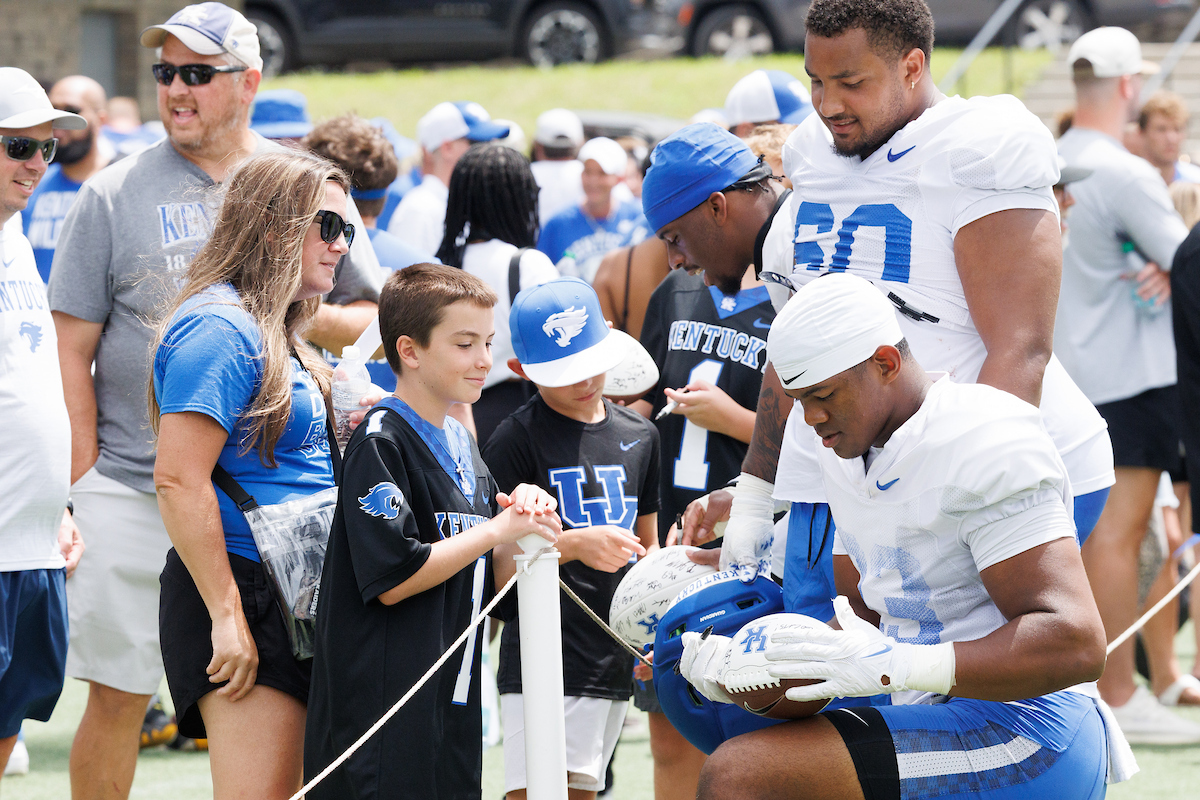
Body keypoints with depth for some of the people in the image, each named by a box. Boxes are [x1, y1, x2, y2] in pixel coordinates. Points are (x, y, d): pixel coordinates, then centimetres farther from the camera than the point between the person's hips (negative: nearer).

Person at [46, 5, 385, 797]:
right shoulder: (115, 194, 4)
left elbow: (371, 318, 12)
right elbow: (73, 350, 3)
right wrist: (85, 481, -4)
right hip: (134, 487, -1)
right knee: (117, 694, -1)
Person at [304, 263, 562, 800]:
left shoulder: (462, 447, 15)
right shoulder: (380, 443, -11)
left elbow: (488, 581, 18)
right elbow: (392, 579, -19)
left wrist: (524, 511, 0)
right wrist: (497, 530, -14)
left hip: (453, 705, 8)